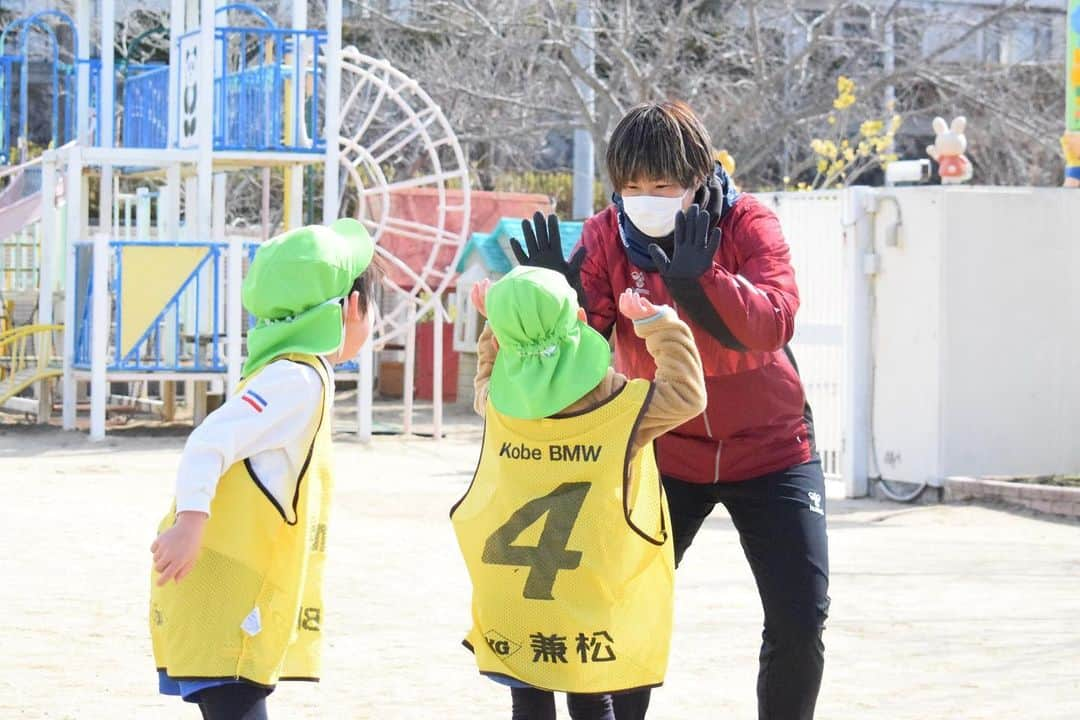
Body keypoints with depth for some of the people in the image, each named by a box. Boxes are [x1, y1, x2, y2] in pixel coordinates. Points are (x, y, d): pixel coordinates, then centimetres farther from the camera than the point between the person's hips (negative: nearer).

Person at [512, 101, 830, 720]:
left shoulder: (748, 225, -15)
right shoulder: (607, 234, -9)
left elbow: (773, 324, -31)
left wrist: (697, 278, -44)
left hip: (769, 448, -1)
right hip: (665, 453, 1)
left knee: (800, 620, -4)